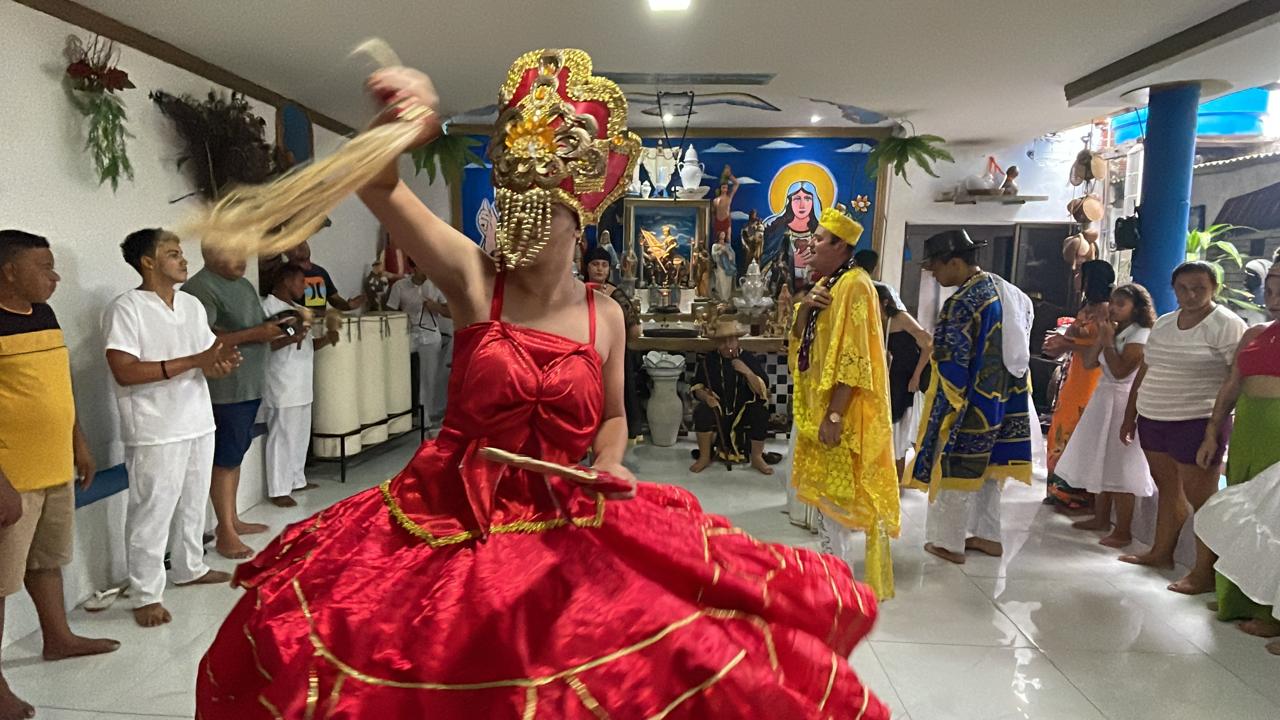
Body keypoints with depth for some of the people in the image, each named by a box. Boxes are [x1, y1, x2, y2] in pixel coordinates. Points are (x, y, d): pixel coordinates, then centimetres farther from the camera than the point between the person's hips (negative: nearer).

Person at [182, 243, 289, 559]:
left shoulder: (243, 285, 16)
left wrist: (273, 328, 4)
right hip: (225, 390, -9)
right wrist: (255, 334, -23)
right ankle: (226, 532, 6)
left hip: (250, 387, 9)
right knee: (225, 459, -2)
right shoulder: (200, 289, -14)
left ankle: (231, 519, 27)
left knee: (236, 455, 16)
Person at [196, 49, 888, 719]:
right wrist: (399, 129, -37)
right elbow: (378, 187, -17)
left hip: (564, 529, 2)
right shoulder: (473, 278, -6)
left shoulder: (604, 317, 1)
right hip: (451, 518, -1)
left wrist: (610, 464, -5)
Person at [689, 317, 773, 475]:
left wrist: (748, 373, -24)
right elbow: (696, 387, 4)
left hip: (744, 410, 0)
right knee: (702, 411, -30)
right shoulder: (708, 360, 0)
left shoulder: (750, 359, -2)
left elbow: (762, 391, -8)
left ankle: (757, 458, -4)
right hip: (718, 409, 0)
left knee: (761, 411, -28)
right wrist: (705, 396, -19)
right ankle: (704, 457, -8)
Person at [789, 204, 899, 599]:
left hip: (838, 410, -10)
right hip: (818, 404, 10)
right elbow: (800, 338, 14)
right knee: (823, 489, 16)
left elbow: (852, 359, -22)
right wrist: (804, 308, -6)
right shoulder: (827, 283, 13)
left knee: (834, 493, -3)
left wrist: (834, 415, -24)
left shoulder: (854, 285, -17)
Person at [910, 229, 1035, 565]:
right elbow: (1021, 338, 13)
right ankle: (987, 535, 30)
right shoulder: (1006, 291, 5)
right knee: (986, 467, 20)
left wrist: (942, 412, -16)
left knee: (954, 468, 5)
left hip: (971, 402, -8)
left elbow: (952, 365, -23)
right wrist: (1006, 390, 19)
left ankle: (949, 542, 16)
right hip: (1004, 399, 8)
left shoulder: (962, 303, -22)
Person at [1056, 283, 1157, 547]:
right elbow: (1088, 362, 5)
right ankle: (1101, 518, 27)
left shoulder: (1140, 335, -13)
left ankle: (1123, 531, 1)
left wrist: (1108, 341, -15)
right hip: (1103, 398, 9)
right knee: (1100, 462, 15)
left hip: (1123, 402, -9)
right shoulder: (1114, 331, 12)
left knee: (1120, 468, -6)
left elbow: (1120, 371, -22)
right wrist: (1100, 337, -5)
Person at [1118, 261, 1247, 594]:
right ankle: (1161, 552, 27)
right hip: (1153, 420, 7)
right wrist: (1130, 416, 18)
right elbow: (1144, 372, 18)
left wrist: (1219, 426, -20)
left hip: (1196, 424, -7)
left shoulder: (1227, 325, -8)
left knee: (1200, 497, -3)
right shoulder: (1163, 323, 12)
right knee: (1167, 488, 16)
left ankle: (1204, 572, 5)